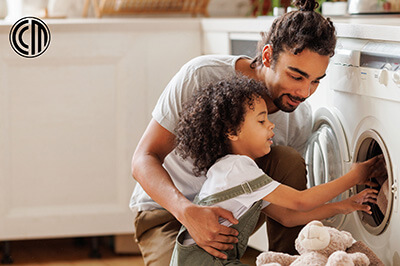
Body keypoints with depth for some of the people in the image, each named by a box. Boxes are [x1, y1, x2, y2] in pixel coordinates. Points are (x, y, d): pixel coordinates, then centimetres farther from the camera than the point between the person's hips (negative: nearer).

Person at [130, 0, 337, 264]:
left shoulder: (300, 118, -12)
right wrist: (187, 211, -45)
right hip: (167, 209, -4)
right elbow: (144, 159, -26)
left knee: (288, 161, -21)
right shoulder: (202, 76, -26)